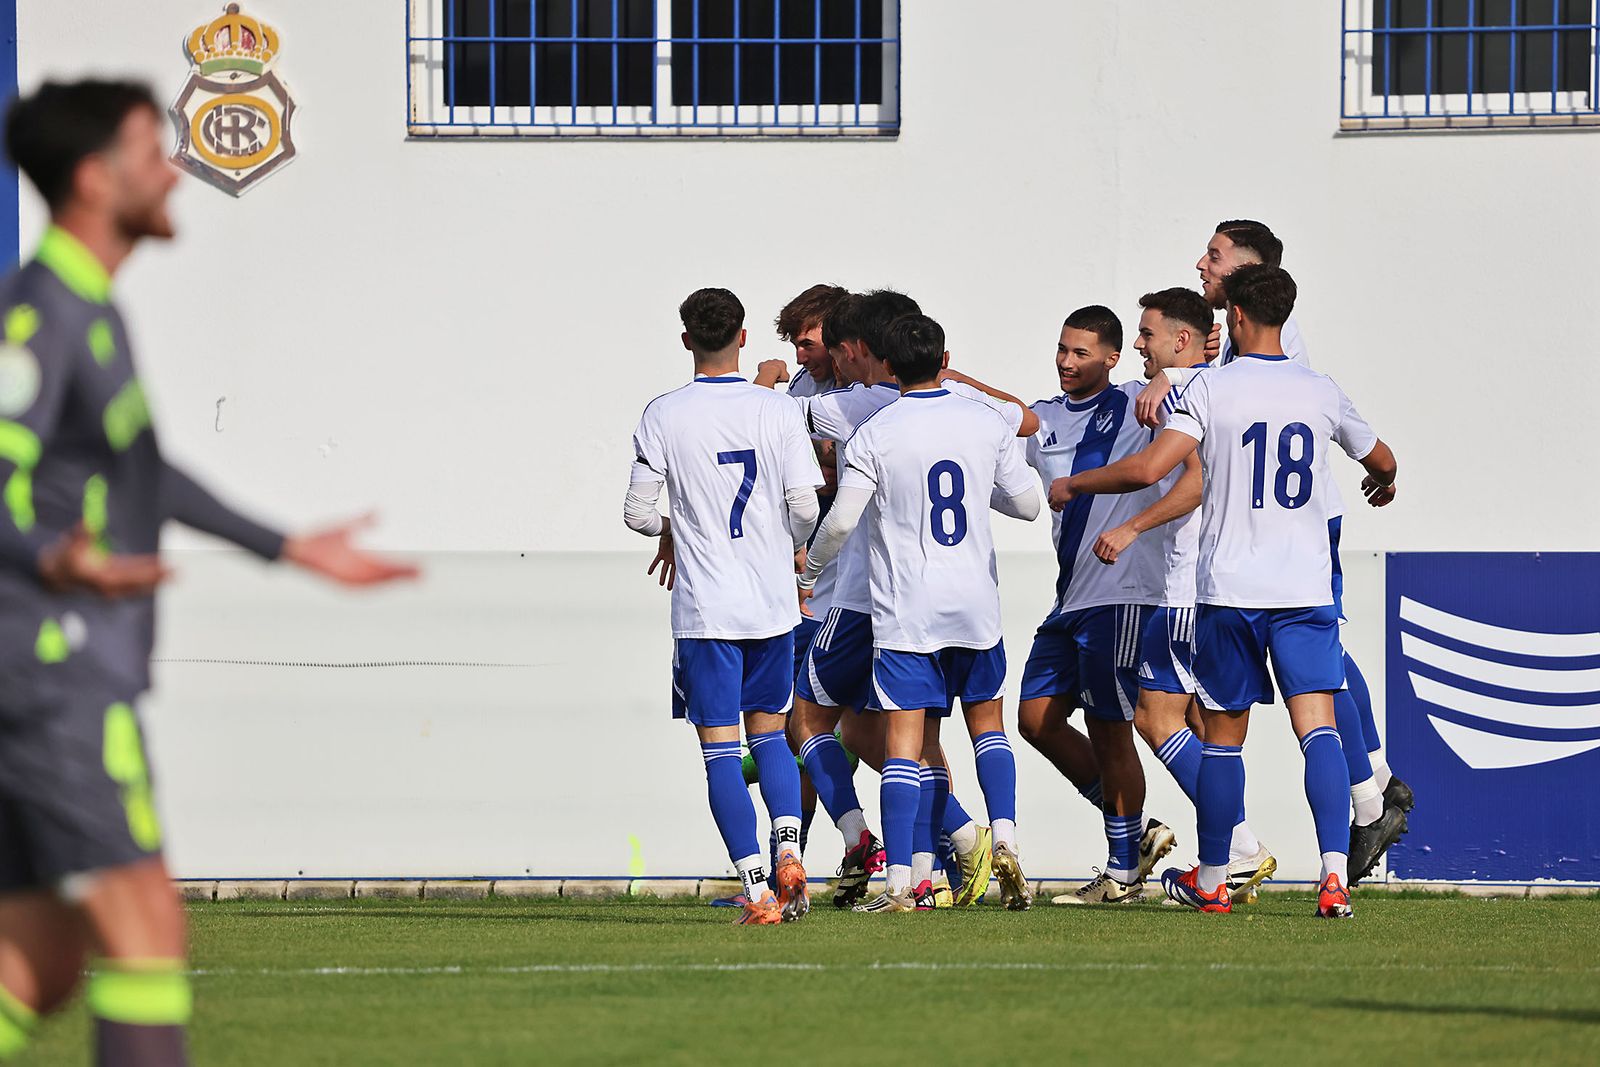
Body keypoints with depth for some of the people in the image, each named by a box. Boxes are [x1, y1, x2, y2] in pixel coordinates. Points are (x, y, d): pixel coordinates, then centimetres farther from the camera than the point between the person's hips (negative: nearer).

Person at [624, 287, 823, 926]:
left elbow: (637, 513, -4)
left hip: (705, 609, -2)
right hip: (773, 603, 2)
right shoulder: (777, 412, -2)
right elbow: (806, 508, -4)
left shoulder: (663, 416, -5)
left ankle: (756, 887, -7)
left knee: (720, 750, 1)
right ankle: (789, 851, -4)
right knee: (769, 734, 18)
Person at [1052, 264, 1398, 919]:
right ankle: (1334, 872, -22)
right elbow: (1381, 460, 24)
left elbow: (1149, 468, -15)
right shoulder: (1321, 392, 6)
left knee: (1223, 736, 11)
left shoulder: (1213, 388, -5)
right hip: (1306, 588, 2)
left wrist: (1073, 486, 1)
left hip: (1229, 590, -2)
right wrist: (1381, 484, 49)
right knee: (1318, 727, -5)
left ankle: (1210, 881, 21)